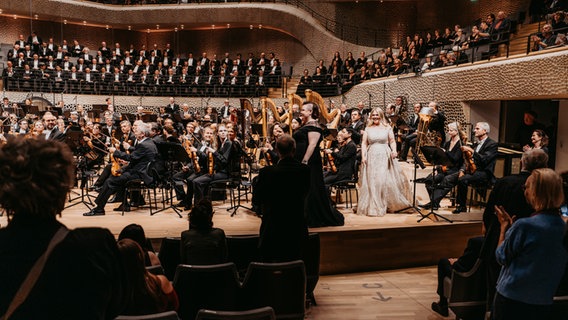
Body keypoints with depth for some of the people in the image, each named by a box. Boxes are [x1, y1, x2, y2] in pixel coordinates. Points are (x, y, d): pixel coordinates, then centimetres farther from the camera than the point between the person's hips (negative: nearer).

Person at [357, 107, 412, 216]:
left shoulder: (387, 127, 7)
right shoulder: (368, 129, 9)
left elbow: (392, 141, 5)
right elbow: (364, 143, 7)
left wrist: (394, 150, -13)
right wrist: (363, 156, -4)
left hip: (385, 157, -1)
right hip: (371, 157, 1)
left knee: (387, 180, -2)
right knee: (371, 182, 0)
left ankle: (390, 204, 12)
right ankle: (373, 207, 8)